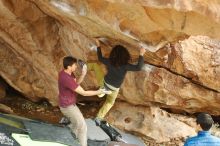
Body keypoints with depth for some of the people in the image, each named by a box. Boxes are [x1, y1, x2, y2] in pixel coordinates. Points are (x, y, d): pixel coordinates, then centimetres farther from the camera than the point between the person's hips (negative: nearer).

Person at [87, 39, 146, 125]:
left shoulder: (109, 62, -22)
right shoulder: (125, 66, -31)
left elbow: (100, 58, -2)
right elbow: (138, 68, -34)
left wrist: (98, 46, 6)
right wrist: (141, 55, -31)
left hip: (104, 83, 0)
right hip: (114, 89, 0)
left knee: (95, 65, 16)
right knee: (109, 102, 31)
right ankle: (99, 118, 36)